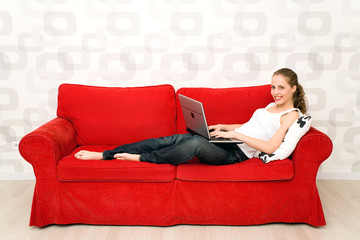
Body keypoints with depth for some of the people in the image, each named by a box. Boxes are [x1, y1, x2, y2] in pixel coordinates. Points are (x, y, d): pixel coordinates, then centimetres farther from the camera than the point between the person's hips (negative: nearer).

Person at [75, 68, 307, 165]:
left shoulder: (291, 115, -4)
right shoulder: (271, 106, 22)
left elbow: (270, 147, -17)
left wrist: (236, 133, -16)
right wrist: (225, 126, 13)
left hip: (237, 152, -8)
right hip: (227, 140, 8)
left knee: (197, 143, -37)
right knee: (175, 139, -12)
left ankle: (141, 158, -19)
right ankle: (105, 155, -14)